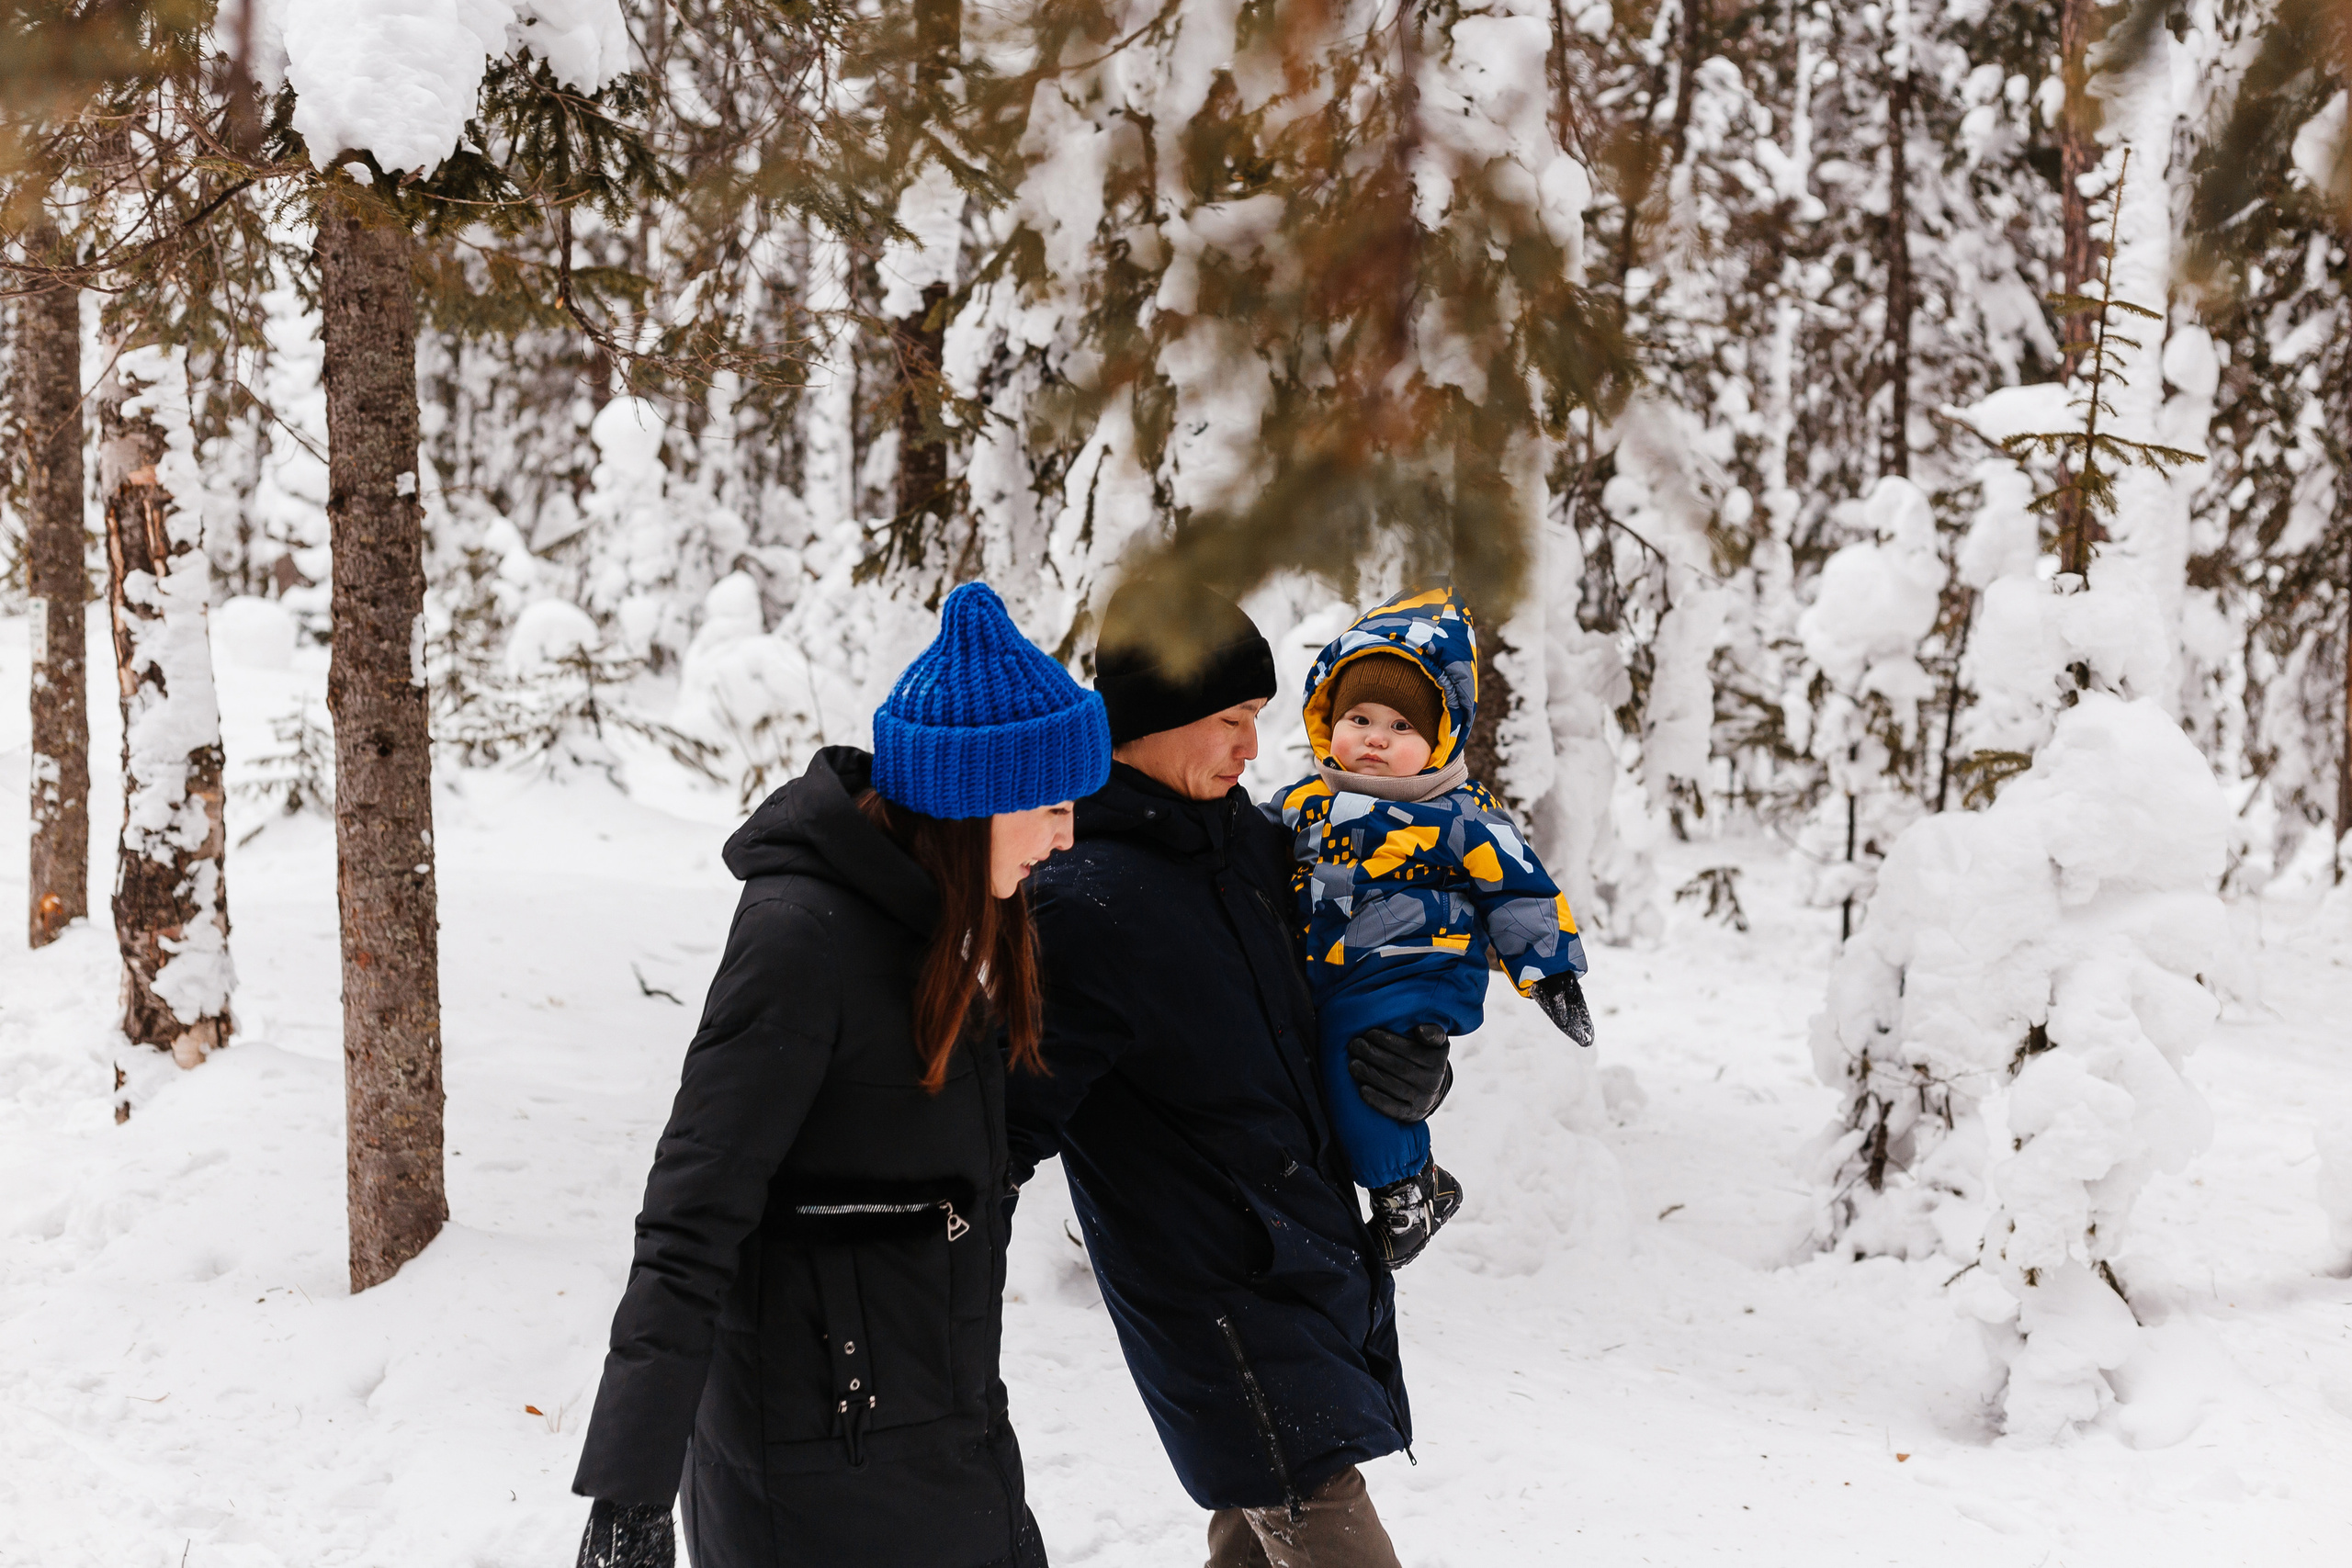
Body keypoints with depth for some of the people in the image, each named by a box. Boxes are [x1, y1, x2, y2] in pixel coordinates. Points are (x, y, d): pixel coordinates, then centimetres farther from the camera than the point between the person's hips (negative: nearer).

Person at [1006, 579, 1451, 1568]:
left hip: (1322, 1256, 8)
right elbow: (1012, 1118, -19)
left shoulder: (1249, 840, 6)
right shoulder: (1085, 906, -20)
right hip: (1213, 1291, -8)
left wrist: (1413, 1071, 1)